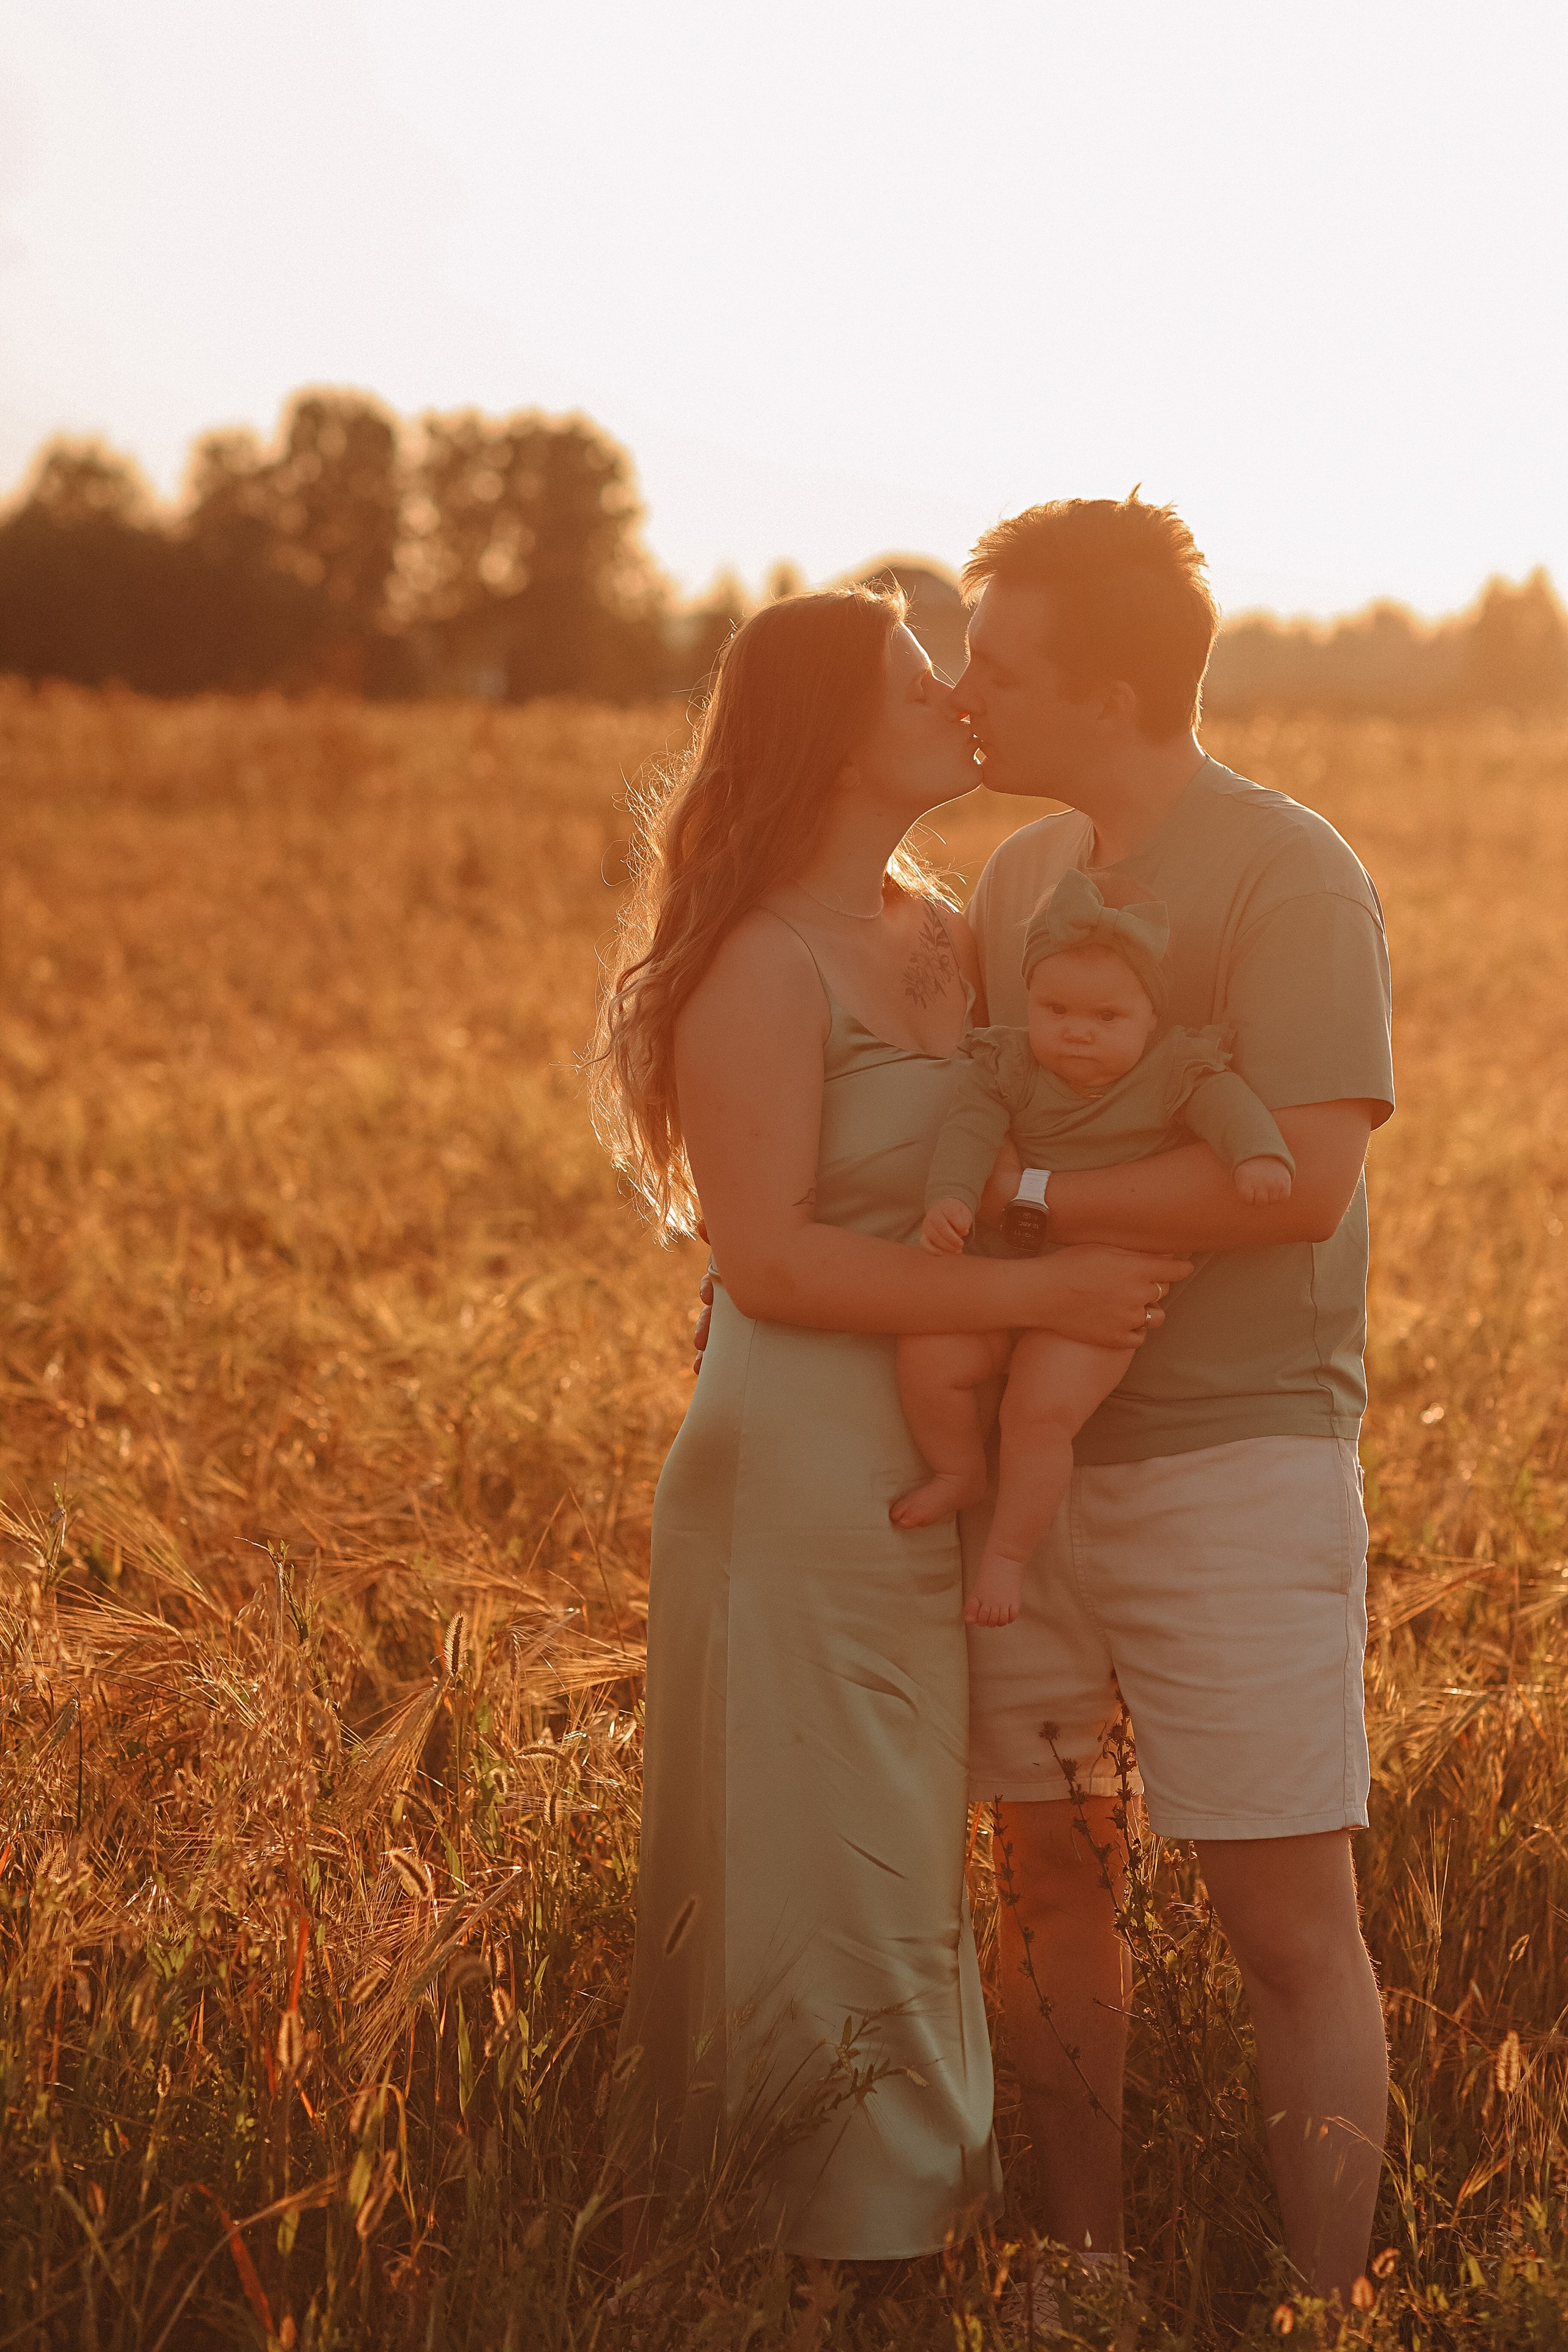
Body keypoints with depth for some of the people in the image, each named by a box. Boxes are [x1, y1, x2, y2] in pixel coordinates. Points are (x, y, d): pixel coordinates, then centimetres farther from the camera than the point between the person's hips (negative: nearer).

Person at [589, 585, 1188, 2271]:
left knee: (911, 1868, 17)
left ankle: (904, 2225, 30)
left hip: (934, 1475, 9)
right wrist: (1035, 1296, -23)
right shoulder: (767, 964, -15)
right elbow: (770, 1257, -21)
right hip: (799, 1475, -9)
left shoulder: (940, 934, 10)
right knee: (824, 1896, 0)